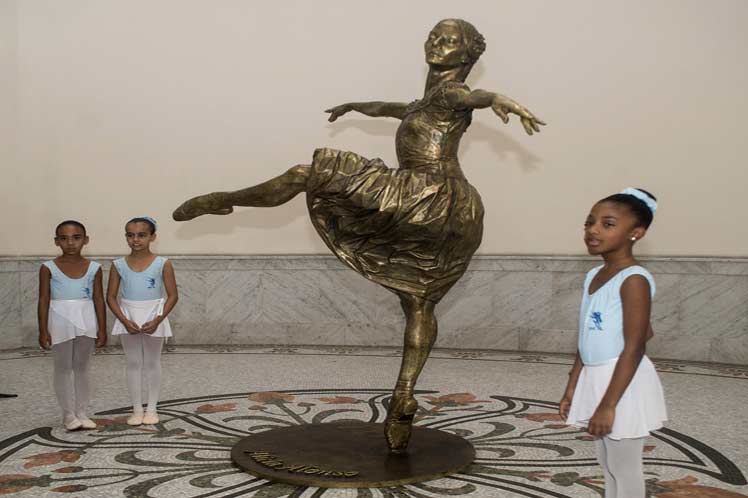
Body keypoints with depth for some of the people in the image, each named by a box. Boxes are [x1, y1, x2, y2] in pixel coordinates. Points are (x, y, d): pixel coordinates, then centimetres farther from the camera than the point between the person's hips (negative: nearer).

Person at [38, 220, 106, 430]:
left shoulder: (94, 268, 0)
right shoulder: (49, 268, -5)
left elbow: (99, 299, 3)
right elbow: (44, 300, -4)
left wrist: (102, 329, 2)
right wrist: (43, 330, -7)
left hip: (86, 320, 2)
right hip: (61, 321, -2)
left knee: (83, 367, 10)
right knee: (63, 368, 6)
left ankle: (81, 412, 20)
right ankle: (68, 414, 15)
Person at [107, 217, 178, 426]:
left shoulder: (162, 264, -8)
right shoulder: (119, 265, -3)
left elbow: (173, 295, -6)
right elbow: (111, 297, -1)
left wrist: (157, 320, -16)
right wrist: (125, 320, -13)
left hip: (153, 319, -2)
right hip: (129, 319, 2)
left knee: (152, 363, 9)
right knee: (133, 364, 9)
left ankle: (151, 408, 22)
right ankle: (137, 409, 19)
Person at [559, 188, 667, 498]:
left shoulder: (634, 279, -17)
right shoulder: (593, 276, 9)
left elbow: (634, 347, -21)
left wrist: (608, 404, -22)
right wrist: (571, 388, 16)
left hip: (622, 384, -8)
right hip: (595, 380, 8)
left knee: (624, 469, 5)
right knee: (608, 466, 18)